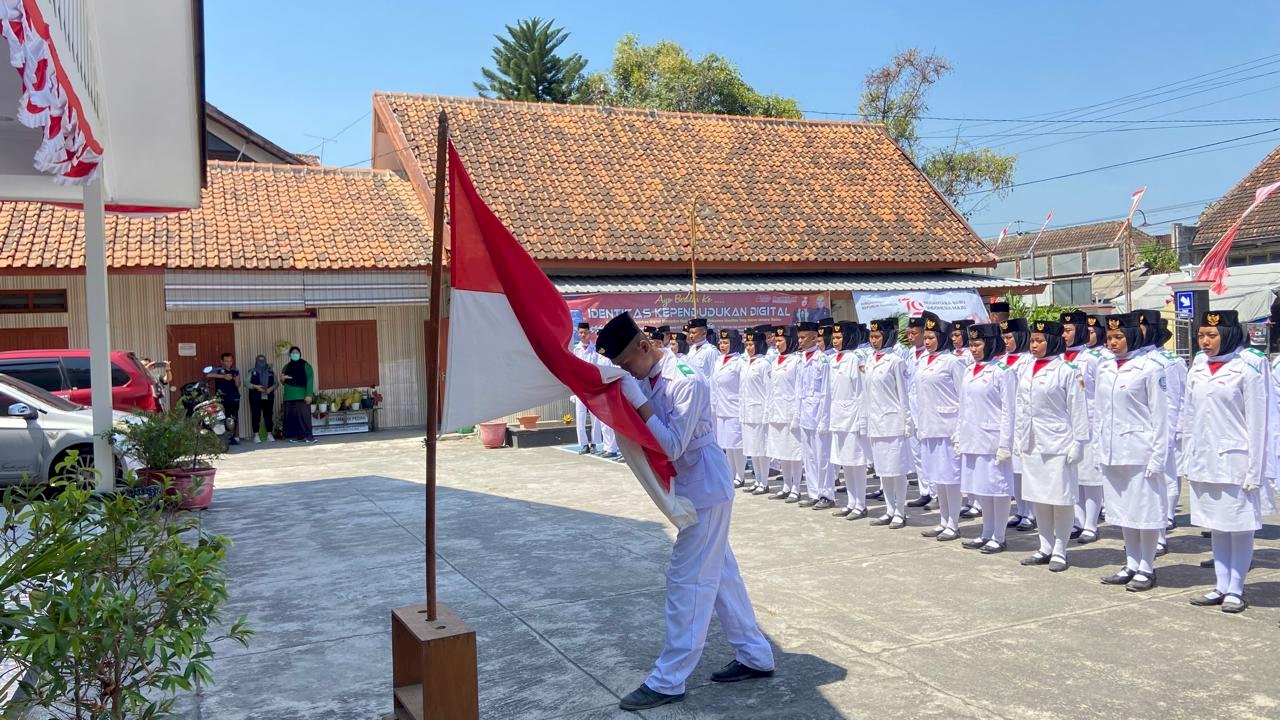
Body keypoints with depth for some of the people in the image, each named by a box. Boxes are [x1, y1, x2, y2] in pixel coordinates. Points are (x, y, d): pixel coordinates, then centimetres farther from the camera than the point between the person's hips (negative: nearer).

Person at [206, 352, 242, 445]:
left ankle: (236, 437, 7)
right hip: (223, 398, -3)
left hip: (234, 397, 3)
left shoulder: (235, 371, 14)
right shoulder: (218, 370, 2)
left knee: (235, 418, 1)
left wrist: (236, 380, -10)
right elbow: (208, 375, -17)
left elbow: (237, 386, 13)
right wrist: (224, 376, -19)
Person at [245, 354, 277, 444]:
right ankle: (256, 435, 0)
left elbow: (276, 383, 8)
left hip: (268, 397, 2)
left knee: (268, 415, 1)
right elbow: (246, 383, -2)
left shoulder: (271, 372, 14)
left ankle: (269, 435, 6)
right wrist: (256, 387, -16)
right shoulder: (252, 372, 7)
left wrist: (271, 388, -12)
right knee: (256, 416, -3)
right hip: (255, 398, -2)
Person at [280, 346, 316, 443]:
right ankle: (299, 436, 7)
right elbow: (284, 382, 26)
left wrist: (309, 395, -18)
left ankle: (309, 436, -12)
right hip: (290, 396, 5)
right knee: (293, 416, 2)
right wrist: (282, 379, -1)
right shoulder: (287, 366, 17)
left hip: (302, 396, -5)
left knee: (304, 416, -11)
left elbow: (310, 380, -8)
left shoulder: (305, 365, 0)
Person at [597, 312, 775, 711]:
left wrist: (639, 403, -28)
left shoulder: (686, 381, -24)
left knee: (687, 579, -4)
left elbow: (673, 447, -26)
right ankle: (755, 656, 30)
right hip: (693, 484, 9)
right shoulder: (648, 378, 1)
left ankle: (668, 681, 5)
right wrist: (623, 400, -11)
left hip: (705, 485, -9)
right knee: (720, 573, 17)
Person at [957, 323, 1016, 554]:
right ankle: (986, 534, 25)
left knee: (997, 488, 2)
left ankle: (998, 537, 11)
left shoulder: (1003, 371, -9)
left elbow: (1008, 411, -11)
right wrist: (959, 436, 14)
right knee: (980, 488, 14)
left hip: (993, 441, -7)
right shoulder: (969, 372, 12)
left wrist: (1005, 444, -14)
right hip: (972, 441, 7)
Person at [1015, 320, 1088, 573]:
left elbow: (1077, 409, -9)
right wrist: (1018, 438, 12)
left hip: (1058, 443, -6)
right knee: (1038, 497, 12)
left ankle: (1060, 551, 12)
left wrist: (1078, 443, -11)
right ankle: (1045, 548, 23)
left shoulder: (1066, 370, -9)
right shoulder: (1024, 369, 9)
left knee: (1061, 498, 2)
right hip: (1031, 444, 6)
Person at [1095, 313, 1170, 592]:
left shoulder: (1149, 368, -9)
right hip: (1111, 452, 6)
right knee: (1123, 510, 14)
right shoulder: (1104, 369, 9)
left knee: (1145, 510, 3)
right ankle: (1131, 565, 25)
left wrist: (1157, 456, -12)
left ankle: (1146, 568, 14)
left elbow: (1159, 415, -9)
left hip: (1139, 451, -6)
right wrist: (1101, 449, 11)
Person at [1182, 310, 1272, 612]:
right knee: (1216, 526, 13)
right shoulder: (1198, 367, 7)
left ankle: (1235, 590, 14)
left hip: (1236, 461, -6)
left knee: (1240, 527, 5)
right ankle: (1221, 586, 22)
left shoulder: (1250, 366, -10)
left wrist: (1254, 471, -12)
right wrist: (1188, 459, 10)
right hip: (1204, 462, 6)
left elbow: (1258, 421, -11)